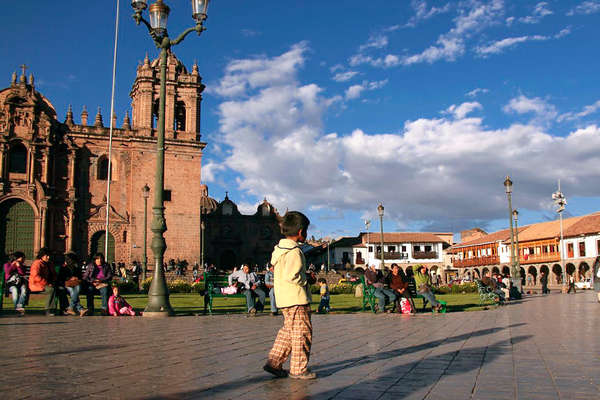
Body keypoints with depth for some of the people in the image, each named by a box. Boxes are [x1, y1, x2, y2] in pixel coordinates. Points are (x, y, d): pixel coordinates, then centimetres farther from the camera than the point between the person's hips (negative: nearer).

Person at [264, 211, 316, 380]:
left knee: (288, 331, 17)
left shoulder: (279, 248, 13)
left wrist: (304, 276, 15)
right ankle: (299, 369, 8)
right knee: (302, 332, 0)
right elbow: (291, 276, -26)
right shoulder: (294, 251, -17)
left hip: (284, 299, 10)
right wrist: (307, 281, -10)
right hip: (297, 299, -9)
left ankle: (274, 362, 16)